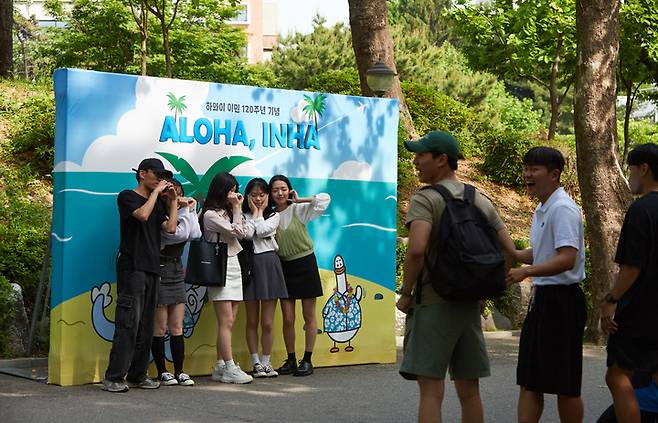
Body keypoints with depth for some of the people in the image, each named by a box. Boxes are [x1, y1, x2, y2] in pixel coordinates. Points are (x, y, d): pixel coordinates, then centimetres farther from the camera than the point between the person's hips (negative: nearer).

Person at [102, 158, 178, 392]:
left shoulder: (159, 203, 21)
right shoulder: (127, 196, 1)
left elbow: (170, 228, 7)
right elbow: (143, 214, -18)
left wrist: (173, 200, 8)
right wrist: (157, 191, -7)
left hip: (152, 268, 8)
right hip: (131, 266, -7)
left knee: (146, 325, 7)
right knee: (128, 323, -13)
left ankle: (137, 375, 12)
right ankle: (113, 377, -13)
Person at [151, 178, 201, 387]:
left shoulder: (177, 215, 15)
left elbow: (195, 234, 4)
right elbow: (180, 234, -22)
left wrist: (191, 210, 4)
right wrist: (185, 211, -11)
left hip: (177, 270, 8)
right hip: (161, 269, -8)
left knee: (177, 327, 6)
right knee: (160, 327, -1)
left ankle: (179, 371, 8)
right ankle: (162, 372, 5)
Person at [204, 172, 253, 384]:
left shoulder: (227, 212, 17)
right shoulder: (210, 215, -8)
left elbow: (243, 233, 10)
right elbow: (235, 232, -11)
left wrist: (237, 209, 8)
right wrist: (236, 208, -3)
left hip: (234, 265, 8)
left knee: (228, 323, 5)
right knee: (226, 321, -12)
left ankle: (220, 367, 7)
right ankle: (230, 368, -13)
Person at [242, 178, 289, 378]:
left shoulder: (274, 216, 9)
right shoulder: (243, 215, 6)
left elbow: (261, 231, -10)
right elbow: (247, 234, -13)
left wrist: (260, 211, 2)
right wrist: (254, 212, -2)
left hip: (269, 265, 0)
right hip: (249, 265, 0)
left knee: (267, 323, 1)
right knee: (252, 322, 5)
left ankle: (266, 362, 11)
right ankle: (256, 363, 13)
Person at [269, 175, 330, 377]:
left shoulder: (299, 210, -6)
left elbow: (325, 199, -16)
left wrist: (299, 200, -14)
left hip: (305, 264, -3)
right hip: (284, 267, 3)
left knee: (309, 316, 3)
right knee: (288, 319, 3)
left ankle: (307, 360, 10)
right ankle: (291, 360, 13)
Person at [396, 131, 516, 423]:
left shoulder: (425, 199, -9)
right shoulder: (481, 201, 11)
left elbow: (417, 249, -24)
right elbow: (509, 250, 10)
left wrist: (405, 293, -12)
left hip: (433, 303, -6)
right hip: (470, 305, 7)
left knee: (431, 390, -6)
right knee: (469, 391, 12)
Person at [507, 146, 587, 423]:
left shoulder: (563, 209, -16)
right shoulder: (541, 209, 15)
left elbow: (567, 259, -26)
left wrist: (525, 271, -34)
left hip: (562, 299, -10)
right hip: (541, 297, 10)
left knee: (565, 384, -1)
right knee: (529, 380, 8)